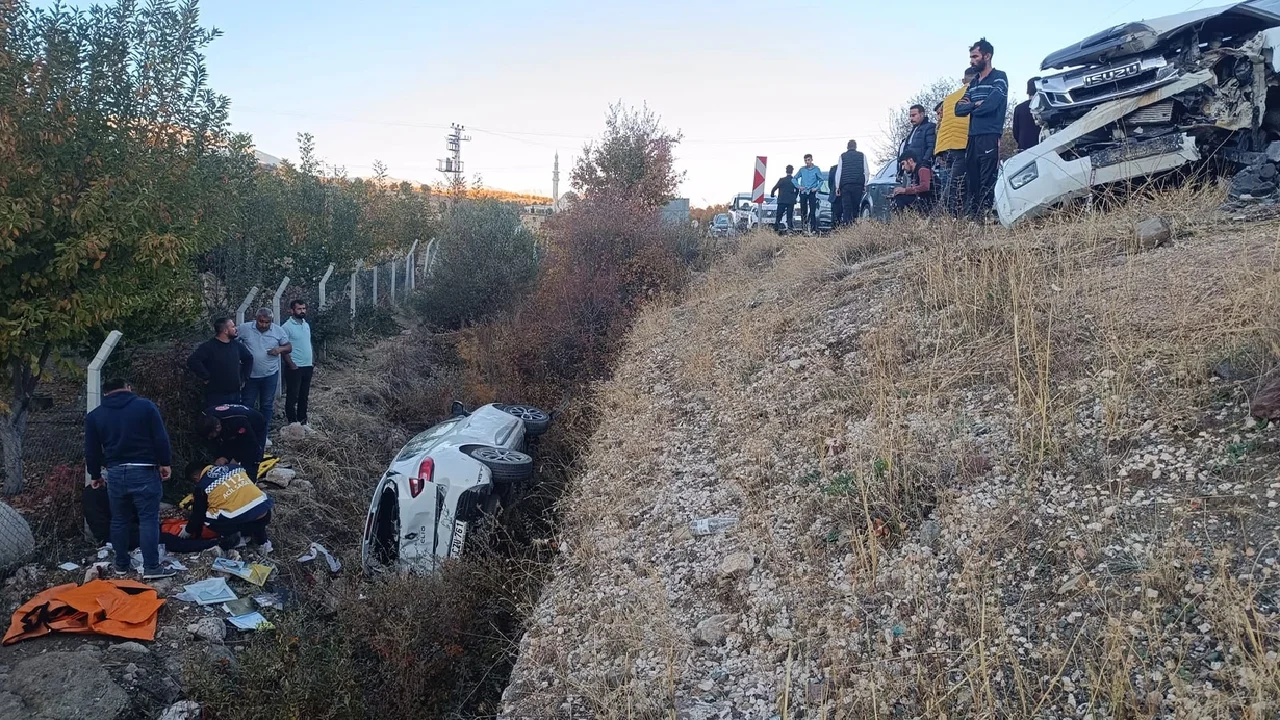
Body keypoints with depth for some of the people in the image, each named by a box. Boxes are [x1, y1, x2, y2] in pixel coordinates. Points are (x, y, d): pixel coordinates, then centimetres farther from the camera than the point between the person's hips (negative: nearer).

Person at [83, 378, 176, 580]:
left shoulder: (94, 416, 7)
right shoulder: (145, 406, -1)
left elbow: (91, 451, 10)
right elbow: (161, 438, -5)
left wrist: (95, 475, 22)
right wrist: (165, 463, 4)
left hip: (115, 473, 3)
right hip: (144, 471, -3)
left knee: (119, 520, 16)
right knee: (149, 519, -3)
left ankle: (121, 565, 24)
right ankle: (151, 567, -5)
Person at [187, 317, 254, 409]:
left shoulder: (236, 345, 7)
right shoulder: (208, 346, -12)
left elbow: (249, 358, 23)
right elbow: (192, 361, -24)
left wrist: (243, 377, 14)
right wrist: (206, 378, -20)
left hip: (235, 394, 6)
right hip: (216, 396, -6)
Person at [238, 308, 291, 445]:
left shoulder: (278, 330, -6)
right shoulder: (245, 328, -9)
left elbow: (289, 346, 1)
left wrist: (280, 349, -20)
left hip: (270, 375, 1)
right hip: (250, 375, -1)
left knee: (267, 405, 12)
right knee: (247, 404, 7)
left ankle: (264, 434, 24)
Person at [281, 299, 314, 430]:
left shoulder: (306, 325, 11)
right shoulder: (287, 326, -12)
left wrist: (311, 363, 14)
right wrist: (291, 365, -17)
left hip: (307, 366, 7)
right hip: (295, 367, -7)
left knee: (304, 396, 14)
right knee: (292, 396, 1)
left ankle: (302, 421, 23)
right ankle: (293, 423, 8)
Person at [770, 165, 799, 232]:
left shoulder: (782, 179, -8)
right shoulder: (794, 180, 2)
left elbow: (774, 188, -7)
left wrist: (772, 195, 11)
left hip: (782, 201, -2)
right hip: (791, 201, 2)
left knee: (778, 215, 3)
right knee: (790, 216, 7)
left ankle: (776, 228, -5)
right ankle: (789, 228, 0)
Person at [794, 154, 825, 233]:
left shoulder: (816, 169, 1)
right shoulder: (802, 169, 7)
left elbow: (821, 180, 6)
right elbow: (795, 178, 15)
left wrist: (817, 188, -6)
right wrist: (798, 186, 1)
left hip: (812, 193, -3)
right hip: (803, 193, 3)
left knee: (812, 212, -10)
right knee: (803, 211, 4)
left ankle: (813, 229, -12)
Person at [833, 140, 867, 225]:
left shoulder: (842, 156, 8)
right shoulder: (861, 155, 8)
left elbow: (838, 172, 5)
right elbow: (866, 171, 6)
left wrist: (837, 187, 6)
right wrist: (865, 184, 11)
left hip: (845, 185, 0)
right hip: (858, 185, 0)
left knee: (846, 206, -1)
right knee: (856, 206, 5)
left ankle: (845, 223, -9)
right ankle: (854, 220, -5)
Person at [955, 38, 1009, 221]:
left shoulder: (999, 77, 0)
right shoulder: (974, 83, 21)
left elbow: (991, 104, -15)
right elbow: (959, 109, 12)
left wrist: (969, 107, 1)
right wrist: (975, 105, -7)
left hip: (990, 137, -7)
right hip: (973, 137, 7)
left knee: (988, 182, -11)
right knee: (971, 180, 4)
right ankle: (970, 216, 6)